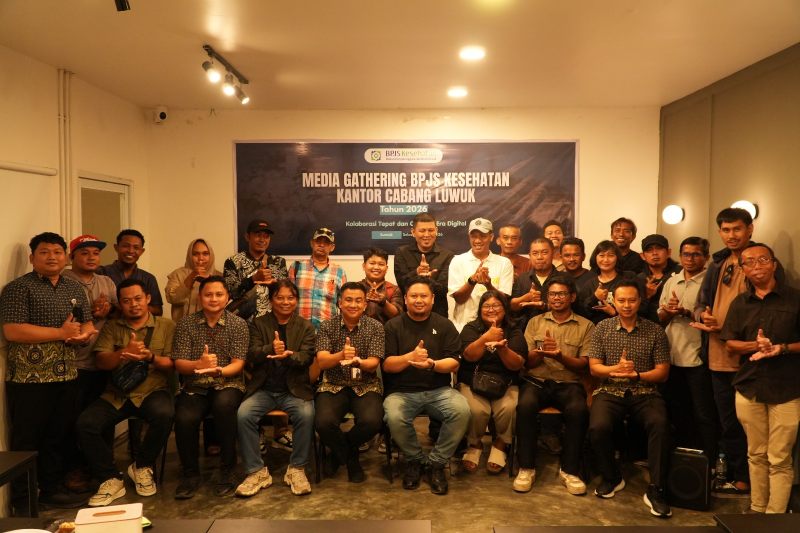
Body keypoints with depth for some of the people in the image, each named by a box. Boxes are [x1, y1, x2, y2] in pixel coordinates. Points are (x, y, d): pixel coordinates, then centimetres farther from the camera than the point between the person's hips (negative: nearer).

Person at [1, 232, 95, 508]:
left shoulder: (75, 288, 13)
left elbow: (88, 325, 15)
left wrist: (82, 334, -9)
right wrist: (62, 333, -15)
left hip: (66, 377, 6)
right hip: (29, 379, -6)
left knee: (58, 436, 14)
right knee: (27, 441, 4)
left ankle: (52, 488, 27)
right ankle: (23, 501, 16)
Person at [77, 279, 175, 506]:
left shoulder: (166, 326, 7)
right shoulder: (111, 327, 13)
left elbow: (171, 364, 1)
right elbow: (101, 362, 0)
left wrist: (151, 357, -21)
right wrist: (123, 353, -21)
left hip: (153, 391, -2)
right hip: (116, 394, 3)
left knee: (164, 414, -34)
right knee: (86, 423, -22)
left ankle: (142, 466, -5)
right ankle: (111, 479, -5)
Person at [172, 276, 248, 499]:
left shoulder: (238, 324, 2)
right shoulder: (186, 323, 5)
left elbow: (237, 364, -4)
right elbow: (179, 364, -1)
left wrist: (218, 370, -26)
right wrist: (198, 364, -23)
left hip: (227, 384, -1)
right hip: (194, 387, 1)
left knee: (224, 405, -35)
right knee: (184, 418, -29)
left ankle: (226, 472, -16)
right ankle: (190, 474, -2)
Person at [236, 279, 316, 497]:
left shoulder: (305, 327, 10)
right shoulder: (258, 324, 10)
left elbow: (307, 357, -3)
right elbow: (252, 355, -2)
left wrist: (289, 355, -27)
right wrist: (270, 349, -24)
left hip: (294, 389, -1)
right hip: (263, 388, 1)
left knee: (306, 414, -31)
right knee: (243, 414, -28)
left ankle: (297, 469, -12)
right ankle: (257, 472, -13)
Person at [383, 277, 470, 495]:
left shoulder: (444, 326, 8)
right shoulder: (393, 326, 5)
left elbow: (454, 363, 0)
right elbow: (386, 365, -3)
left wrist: (431, 364, -20)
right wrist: (410, 357, -21)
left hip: (438, 391, 1)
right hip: (401, 392, -1)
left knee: (462, 411, -28)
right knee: (394, 418, -33)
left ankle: (437, 464, -5)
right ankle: (414, 460, 0)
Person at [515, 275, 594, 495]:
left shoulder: (586, 326, 10)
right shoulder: (535, 322, 14)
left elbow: (584, 366, 4)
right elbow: (526, 361, 9)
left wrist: (561, 356, -15)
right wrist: (541, 352, -13)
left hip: (569, 383, 0)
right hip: (536, 380, 1)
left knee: (578, 410, -33)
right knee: (525, 406, -32)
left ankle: (569, 470, -14)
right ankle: (526, 468, -17)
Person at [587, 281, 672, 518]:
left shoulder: (655, 331, 5)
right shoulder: (602, 328, 6)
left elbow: (663, 372, 3)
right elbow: (594, 367, 3)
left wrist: (636, 375, -16)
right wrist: (616, 369, -18)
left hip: (645, 393, 0)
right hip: (610, 392, 0)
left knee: (660, 425, -31)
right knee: (598, 427, -28)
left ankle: (655, 489, -16)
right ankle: (611, 478, 1)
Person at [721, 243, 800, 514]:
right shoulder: (740, 303, 8)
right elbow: (730, 344, 7)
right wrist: (755, 345, -12)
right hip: (749, 388, 3)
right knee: (756, 455, 12)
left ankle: (775, 516, 11)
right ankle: (757, 509, 23)